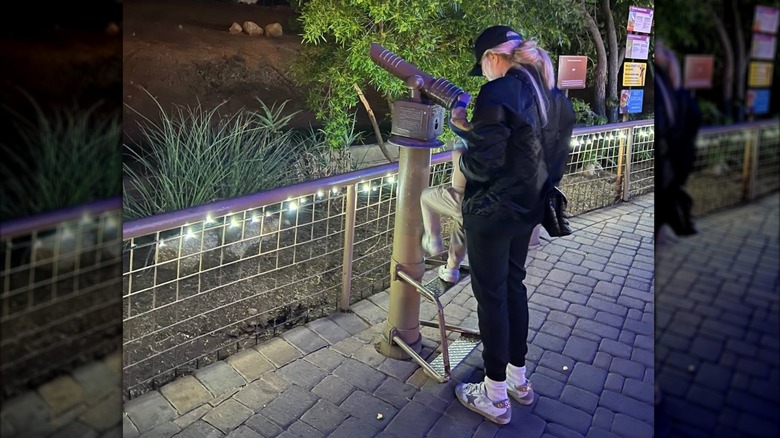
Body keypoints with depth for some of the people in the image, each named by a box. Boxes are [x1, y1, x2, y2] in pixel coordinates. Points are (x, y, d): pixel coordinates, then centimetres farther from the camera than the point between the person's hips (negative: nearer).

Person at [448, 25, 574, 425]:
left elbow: (482, 165, -23)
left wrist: (465, 132, -3)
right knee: (514, 286, 21)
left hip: (492, 212, -8)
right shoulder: (553, 95, 7)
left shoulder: (497, 93, -20)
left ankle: (495, 397, 19)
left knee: (491, 297, 4)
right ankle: (518, 378, 35)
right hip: (527, 209, 8)